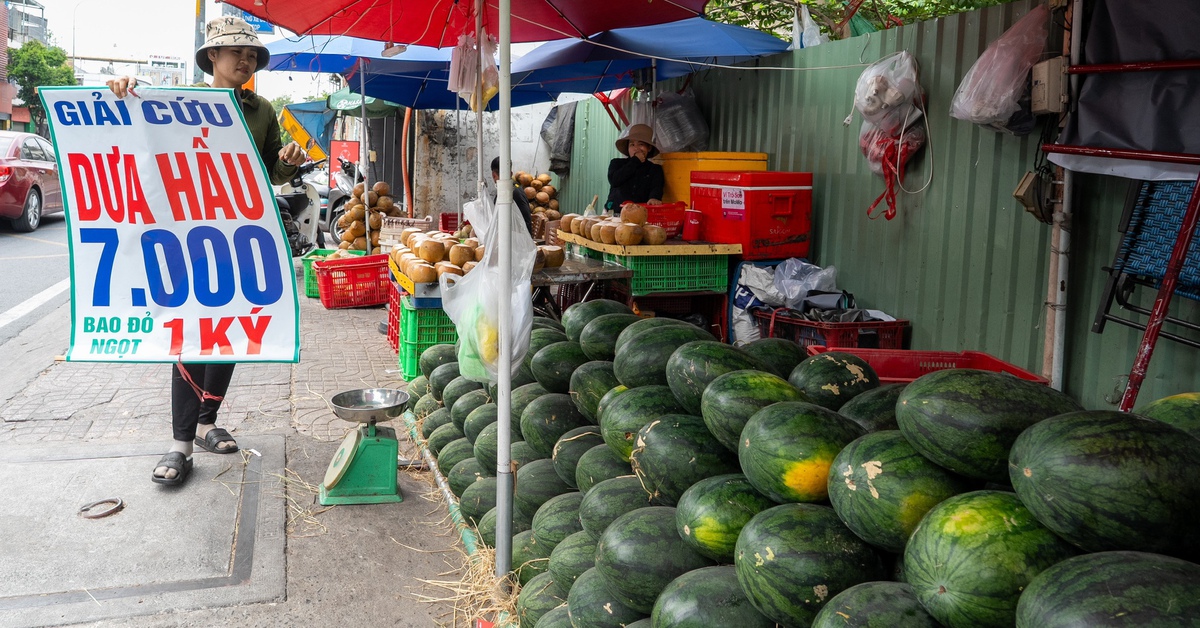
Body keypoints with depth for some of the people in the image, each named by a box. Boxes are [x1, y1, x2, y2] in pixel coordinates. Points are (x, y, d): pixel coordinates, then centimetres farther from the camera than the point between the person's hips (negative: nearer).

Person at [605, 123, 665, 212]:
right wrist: (635, 161, 3)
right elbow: (614, 181, -4)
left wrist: (654, 197, -30)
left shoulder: (655, 169, 16)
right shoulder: (617, 163, 17)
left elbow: (657, 187, -3)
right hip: (615, 211, 1)